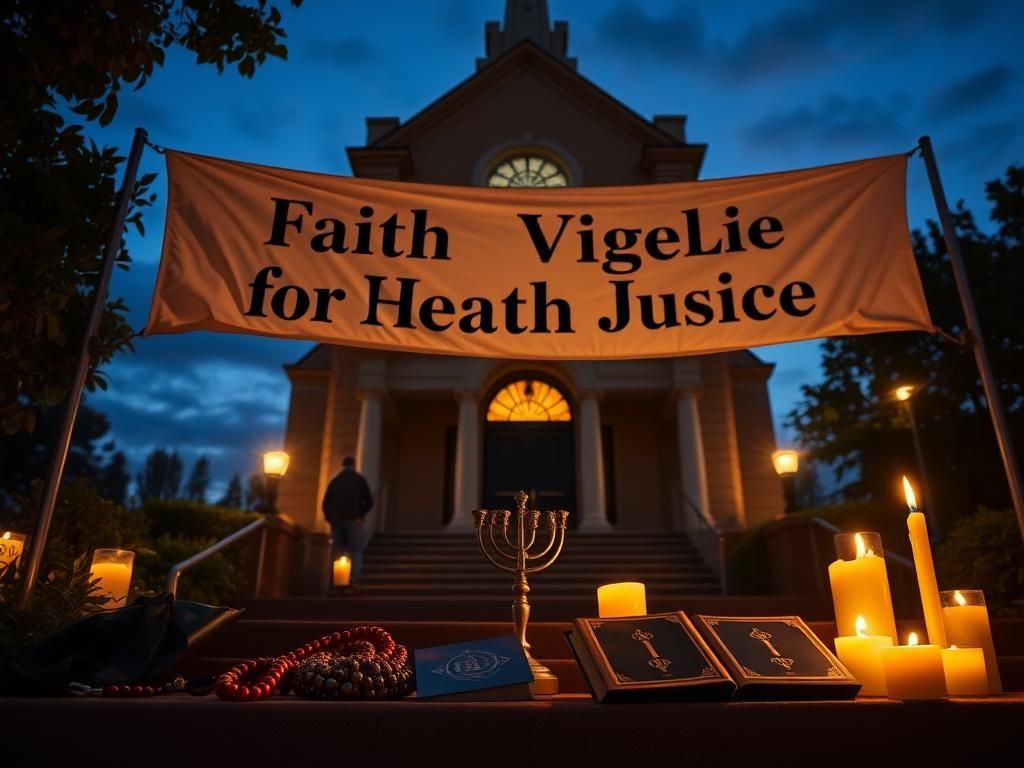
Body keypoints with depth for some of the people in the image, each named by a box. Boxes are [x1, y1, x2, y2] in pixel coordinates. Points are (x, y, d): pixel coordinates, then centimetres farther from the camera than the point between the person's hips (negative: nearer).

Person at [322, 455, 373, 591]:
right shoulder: (360, 480, 6)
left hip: (336, 520, 3)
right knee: (356, 551, -1)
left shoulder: (334, 480, 13)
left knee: (338, 552, 6)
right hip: (354, 520, -3)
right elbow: (369, 502, -1)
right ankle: (353, 580, -16)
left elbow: (325, 503, 8)